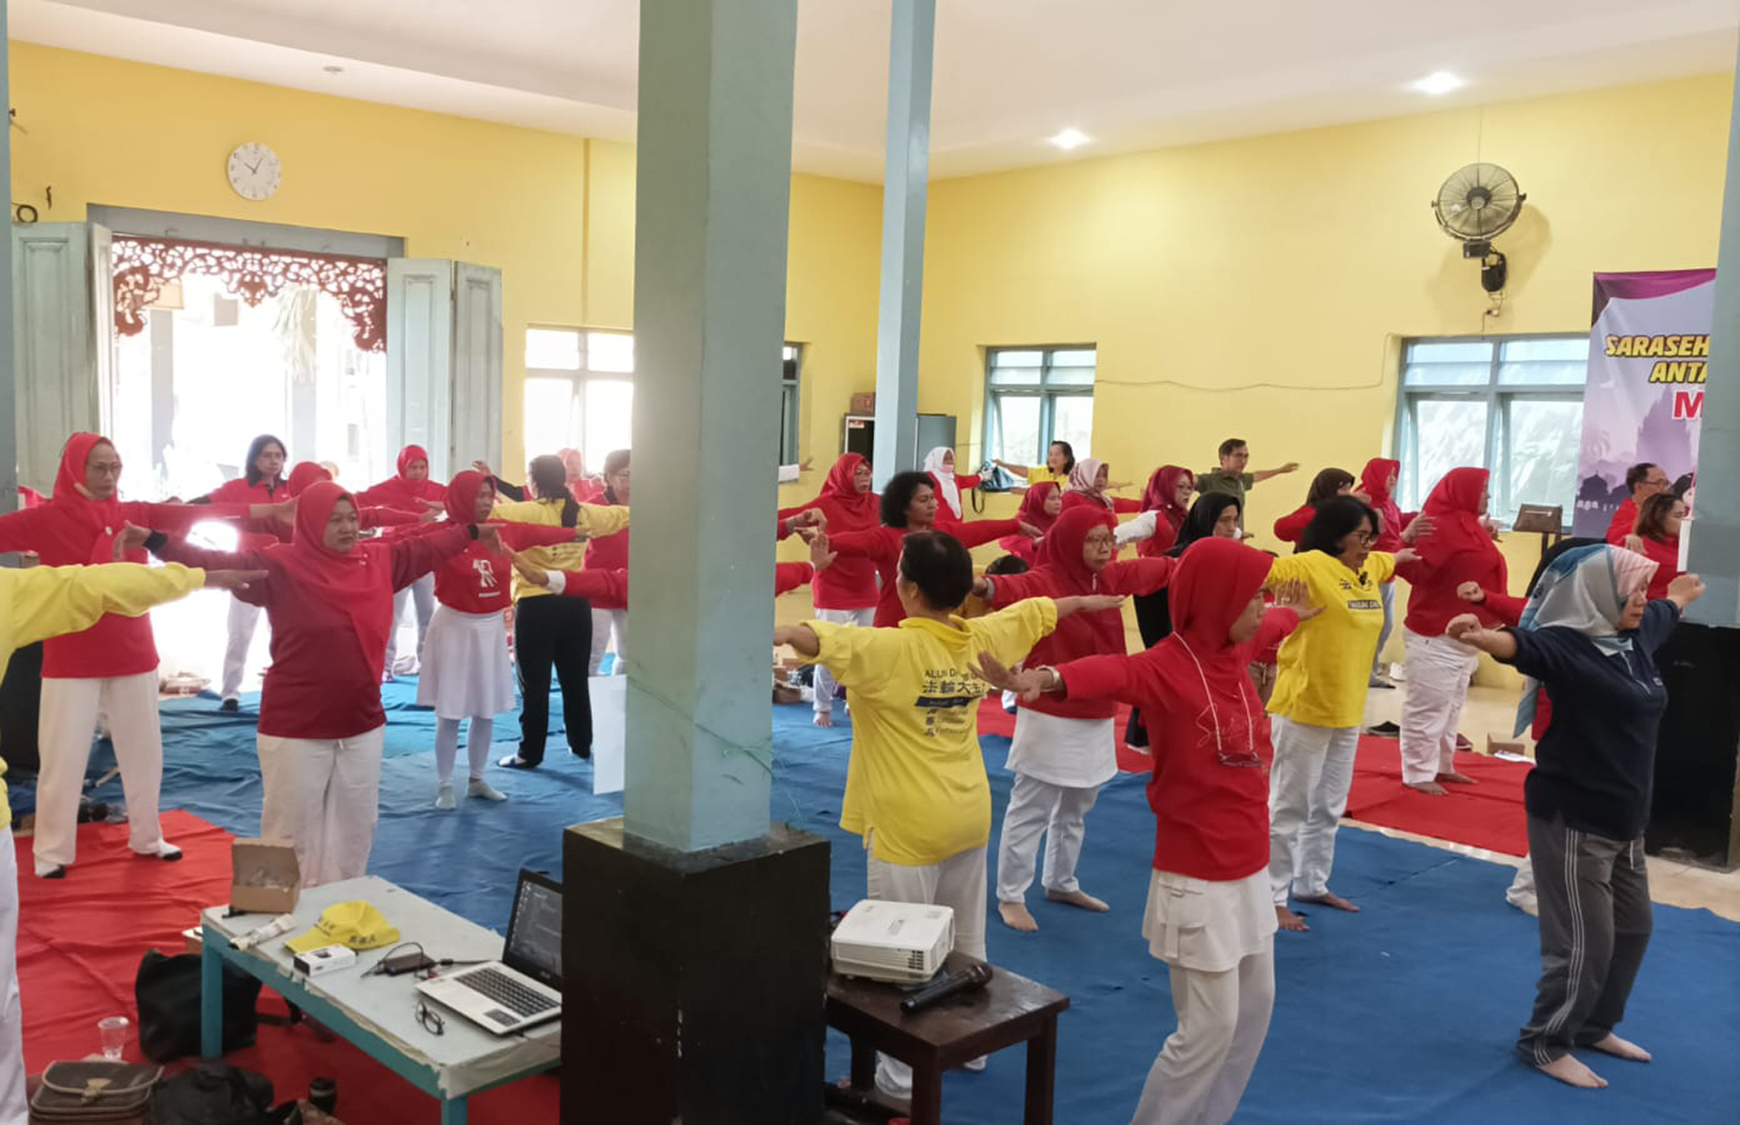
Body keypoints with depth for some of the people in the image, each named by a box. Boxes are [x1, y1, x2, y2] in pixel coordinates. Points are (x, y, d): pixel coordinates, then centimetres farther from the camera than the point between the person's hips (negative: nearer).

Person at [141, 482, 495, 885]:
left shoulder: (379, 560, 3)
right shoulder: (281, 566, -12)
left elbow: (425, 548, 18)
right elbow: (220, 563, -21)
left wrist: (472, 532, 30)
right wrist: (156, 541, -33)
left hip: (363, 726, 6)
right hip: (296, 730, -5)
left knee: (356, 829, 18)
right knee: (293, 829, 5)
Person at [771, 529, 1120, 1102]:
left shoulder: (890, 647, -20)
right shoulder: (980, 638, 1)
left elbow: (822, 638, -37)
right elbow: (1036, 612, 19)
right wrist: (1083, 601, 37)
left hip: (909, 825, -7)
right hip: (970, 815, 7)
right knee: (966, 944, 22)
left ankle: (902, 1079, 10)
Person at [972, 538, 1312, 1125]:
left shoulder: (1234, 648, 1)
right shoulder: (1167, 666, -22)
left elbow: (1272, 625, 26)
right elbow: (1114, 672, -45)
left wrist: (1293, 612, 49)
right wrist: (1048, 678, -66)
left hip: (1248, 869, 9)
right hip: (1198, 879, -9)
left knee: (1255, 1006, 18)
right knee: (1211, 1025, -2)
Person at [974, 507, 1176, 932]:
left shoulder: (1111, 578, 4)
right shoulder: (1043, 582, -20)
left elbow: (1159, 569, 20)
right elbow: (1015, 588, -42)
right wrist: (984, 586, -65)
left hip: (1096, 720, 8)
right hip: (1050, 721, -8)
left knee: (1076, 810, 22)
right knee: (1030, 812, 1)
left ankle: (1061, 883, 39)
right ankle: (1010, 896, 15)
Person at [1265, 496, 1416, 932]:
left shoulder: (1368, 568, 7)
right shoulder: (1312, 565, -17)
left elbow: (1389, 562, 31)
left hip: (1347, 710, 8)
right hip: (1305, 708, -8)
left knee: (1329, 807, 19)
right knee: (1289, 807, 1)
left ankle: (1312, 884, 34)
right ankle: (1271, 898, 10)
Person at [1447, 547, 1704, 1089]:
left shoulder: (1634, 636, 7)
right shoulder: (1567, 645, -19)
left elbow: (1663, 613, 30)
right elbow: (1523, 645, -41)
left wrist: (1682, 595, 52)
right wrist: (1482, 636, -63)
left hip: (1623, 819, 9)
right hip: (1572, 819, -9)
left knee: (1632, 928, 20)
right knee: (1585, 943, -4)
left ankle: (1593, 1026, 38)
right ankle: (1544, 1042, 15)